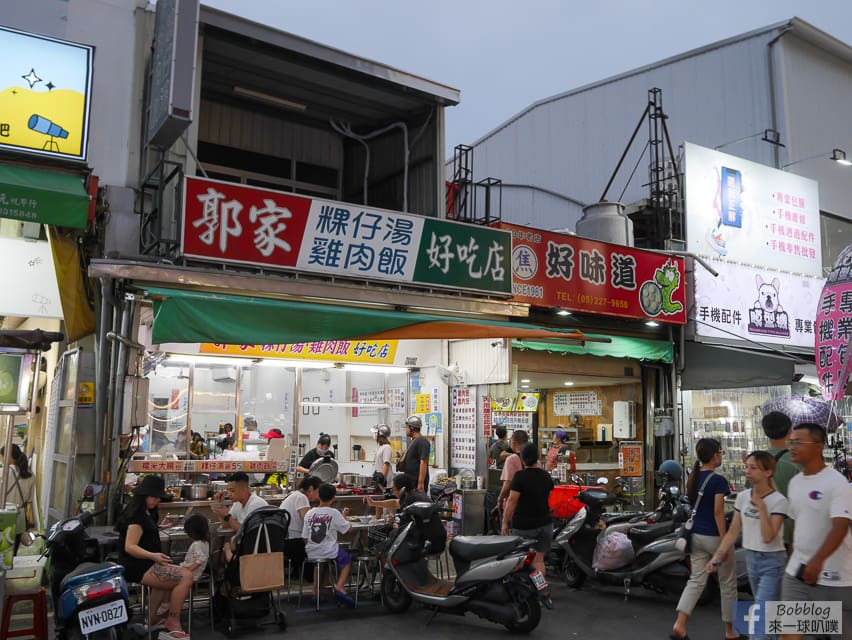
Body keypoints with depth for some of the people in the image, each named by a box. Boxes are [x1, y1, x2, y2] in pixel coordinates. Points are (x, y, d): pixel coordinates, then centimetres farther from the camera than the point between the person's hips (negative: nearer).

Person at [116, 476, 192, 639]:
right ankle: (173, 625, -9)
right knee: (186, 577, -20)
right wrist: (153, 556, -34)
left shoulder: (146, 513, 16)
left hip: (145, 564, 11)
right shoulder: (137, 515, -16)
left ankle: (151, 619, 27)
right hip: (137, 567, -11)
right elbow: (130, 547, -25)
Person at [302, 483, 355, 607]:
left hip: (311, 553, 4)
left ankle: (315, 589, 29)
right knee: (347, 560, 23)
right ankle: (339, 586, 2)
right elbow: (348, 529, -2)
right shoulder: (334, 513, -11)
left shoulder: (309, 513, -2)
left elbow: (305, 538, 1)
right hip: (329, 552, -4)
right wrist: (344, 516, 14)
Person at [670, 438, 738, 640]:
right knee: (728, 583, 11)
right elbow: (718, 513, -19)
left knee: (696, 580, 7)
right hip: (713, 537, -7)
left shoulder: (694, 477, 7)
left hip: (696, 536, 7)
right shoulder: (718, 480, -16)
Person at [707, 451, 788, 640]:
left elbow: (768, 537, -22)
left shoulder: (779, 501, -15)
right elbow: (733, 532, 6)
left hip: (772, 562, -6)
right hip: (751, 559, 6)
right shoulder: (742, 497, 2)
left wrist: (761, 507, -23)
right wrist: (717, 556, 0)